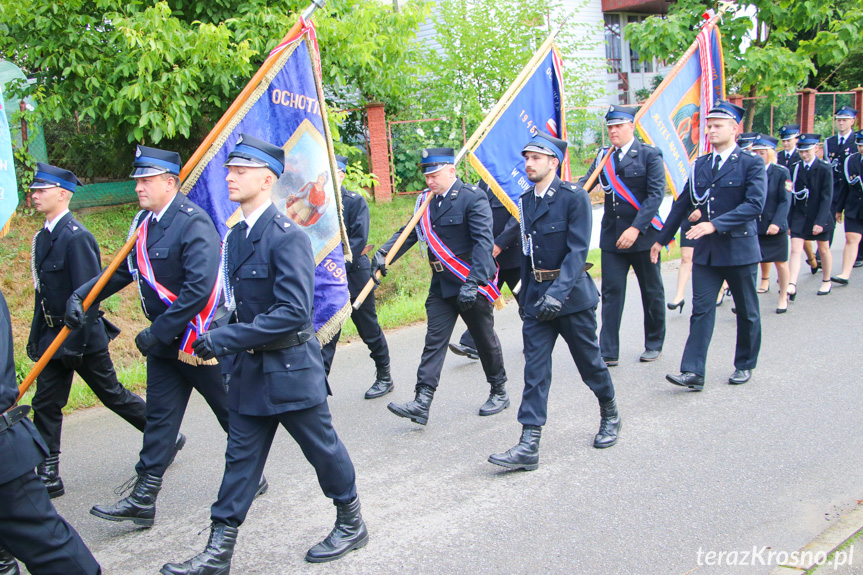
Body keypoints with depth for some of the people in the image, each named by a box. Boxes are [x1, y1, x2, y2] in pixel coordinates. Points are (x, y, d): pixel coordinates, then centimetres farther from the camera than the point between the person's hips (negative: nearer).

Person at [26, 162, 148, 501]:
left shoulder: (76, 237, -19)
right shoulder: (43, 236, 9)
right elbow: (43, 292, 14)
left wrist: (76, 344, -21)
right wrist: (37, 337, 15)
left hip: (82, 335, -8)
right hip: (54, 334, 8)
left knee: (111, 393, 7)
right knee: (45, 404, 7)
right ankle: (48, 477, 15)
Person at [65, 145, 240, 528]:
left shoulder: (193, 223, -20)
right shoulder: (144, 222, 7)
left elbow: (199, 289, -27)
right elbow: (123, 270, 15)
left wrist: (157, 332, -22)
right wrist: (80, 296, 1)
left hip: (201, 340, -8)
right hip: (163, 341, 8)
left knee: (232, 413, 9)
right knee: (159, 417, 10)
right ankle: (142, 500, 16)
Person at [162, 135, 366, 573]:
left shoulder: (288, 236, -19)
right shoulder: (235, 236, 8)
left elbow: (293, 312, -26)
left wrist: (225, 339, -25)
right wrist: (225, 345, 6)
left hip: (291, 370, -7)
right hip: (249, 370, 8)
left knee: (323, 449, 10)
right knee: (241, 457, 12)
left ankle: (352, 524, 32)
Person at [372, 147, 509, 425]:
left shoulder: (473, 198, -13)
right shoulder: (426, 201, 8)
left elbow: (483, 242, -20)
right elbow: (409, 232, 6)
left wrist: (473, 283, -29)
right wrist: (383, 254, -11)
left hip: (472, 285, -5)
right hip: (441, 286, 6)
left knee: (485, 340, 9)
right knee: (434, 340, 0)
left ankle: (499, 392, 28)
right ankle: (421, 403, -3)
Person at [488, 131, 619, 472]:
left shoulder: (574, 197, -10)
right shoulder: (525, 201, 9)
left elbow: (578, 250, -18)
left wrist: (558, 292, -27)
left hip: (571, 293, -5)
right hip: (537, 297, 5)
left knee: (589, 361, 10)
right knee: (535, 370, -1)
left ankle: (610, 416, 36)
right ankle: (528, 446, -2)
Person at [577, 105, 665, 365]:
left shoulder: (649, 155, -5)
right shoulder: (603, 156, 8)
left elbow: (656, 195, -12)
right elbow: (584, 184, -3)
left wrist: (636, 229, -21)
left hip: (642, 235, -3)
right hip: (612, 236, 3)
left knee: (652, 291, 11)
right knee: (611, 292, -1)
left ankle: (654, 344, 28)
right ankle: (608, 352, 2)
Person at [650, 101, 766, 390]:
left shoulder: (751, 163, -6)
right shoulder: (699, 165, 10)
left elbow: (755, 204, -19)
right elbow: (682, 204, 16)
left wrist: (715, 224, -27)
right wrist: (662, 238, 17)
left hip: (740, 248, -4)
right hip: (706, 250, 4)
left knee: (747, 311, 10)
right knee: (701, 310, -3)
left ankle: (745, 365, 27)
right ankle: (693, 372, -5)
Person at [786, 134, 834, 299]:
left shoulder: (824, 169, -9)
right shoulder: (795, 168, 0)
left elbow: (826, 197, -12)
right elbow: (791, 195, 2)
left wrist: (819, 221, -18)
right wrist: (789, 220, 0)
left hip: (818, 217, -2)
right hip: (799, 216, 2)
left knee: (824, 249, 13)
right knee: (795, 249, -10)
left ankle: (826, 281, 32)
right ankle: (792, 286, -16)